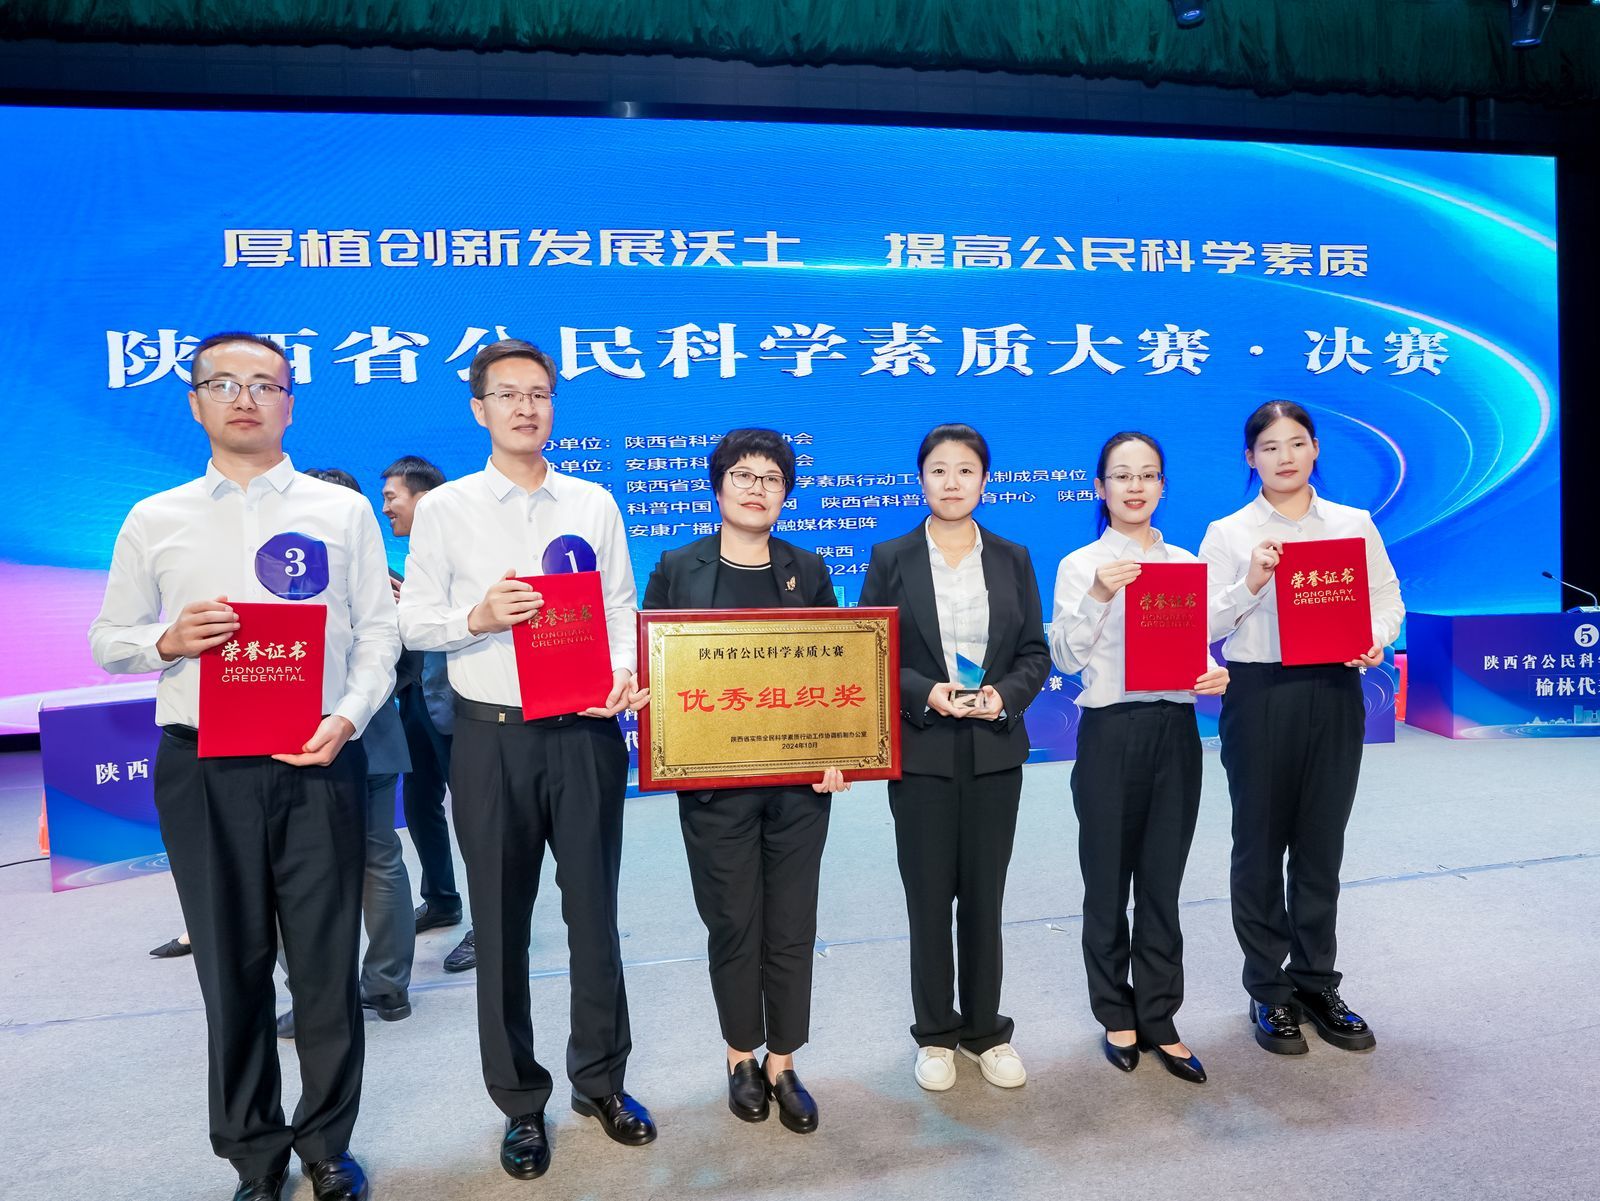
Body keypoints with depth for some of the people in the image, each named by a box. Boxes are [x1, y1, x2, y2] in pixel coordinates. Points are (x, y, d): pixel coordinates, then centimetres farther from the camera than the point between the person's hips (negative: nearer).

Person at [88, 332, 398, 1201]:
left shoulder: (343, 511, 7)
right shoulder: (154, 521, 10)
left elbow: (378, 630, 2)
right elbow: (107, 640, 12)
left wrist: (348, 718, -12)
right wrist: (167, 642, -10)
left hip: (317, 763, -1)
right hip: (202, 768, 1)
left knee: (327, 961, 5)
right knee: (231, 966, 10)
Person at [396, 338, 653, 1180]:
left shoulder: (594, 503, 7)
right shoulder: (444, 508, 2)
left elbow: (621, 608, 5)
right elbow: (412, 620, 0)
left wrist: (623, 671, -14)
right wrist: (477, 618, -18)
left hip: (585, 730, 1)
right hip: (492, 735, -1)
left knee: (594, 911, 11)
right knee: (501, 924, 10)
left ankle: (600, 1080, 31)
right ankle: (520, 1103, 28)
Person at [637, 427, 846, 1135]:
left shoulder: (808, 571, 7)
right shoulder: (677, 571, 2)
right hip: (715, 781, -1)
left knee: (791, 927, 8)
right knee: (732, 924, 9)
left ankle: (782, 1067, 24)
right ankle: (742, 1058, 30)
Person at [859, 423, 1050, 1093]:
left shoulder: (1012, 559, 7)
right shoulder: (891, 559, 0)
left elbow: (1036, 653, 6)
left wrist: (1006, 695, -13)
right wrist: (923, 693, -17)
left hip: (995, 751, 2)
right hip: (921, 752, -1)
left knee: (984, 898, 11)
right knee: (929, 900, 7)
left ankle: (985, 1031, 28)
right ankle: (936, 1035, 25)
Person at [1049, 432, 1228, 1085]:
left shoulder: (1186, 562, 9)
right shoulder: (1080, 565, -1)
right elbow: (1066, 658, -10)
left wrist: (1215, 678, -8)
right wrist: (1096, 597, -24)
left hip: (1175, 729, 3)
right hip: (1110, 731, -2)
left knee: (1163, 881, 9)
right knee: (1108, 880, 8)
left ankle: (1159, 1019, 23)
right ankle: (1117, 1014, 26)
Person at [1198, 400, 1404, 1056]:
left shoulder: (1355, 524, 9)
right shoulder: (1227, 533, 0)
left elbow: (1389, 600, 9)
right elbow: (1200, 627, -4)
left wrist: (1375, 639, -11)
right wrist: (1250, 584, -19)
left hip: (1333, 693, 2)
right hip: (1259, 694, -2)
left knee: (1322, 842, 10)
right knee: (1260, 843, 6)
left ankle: (1316, 982, 27)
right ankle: (1268, 990, 21)